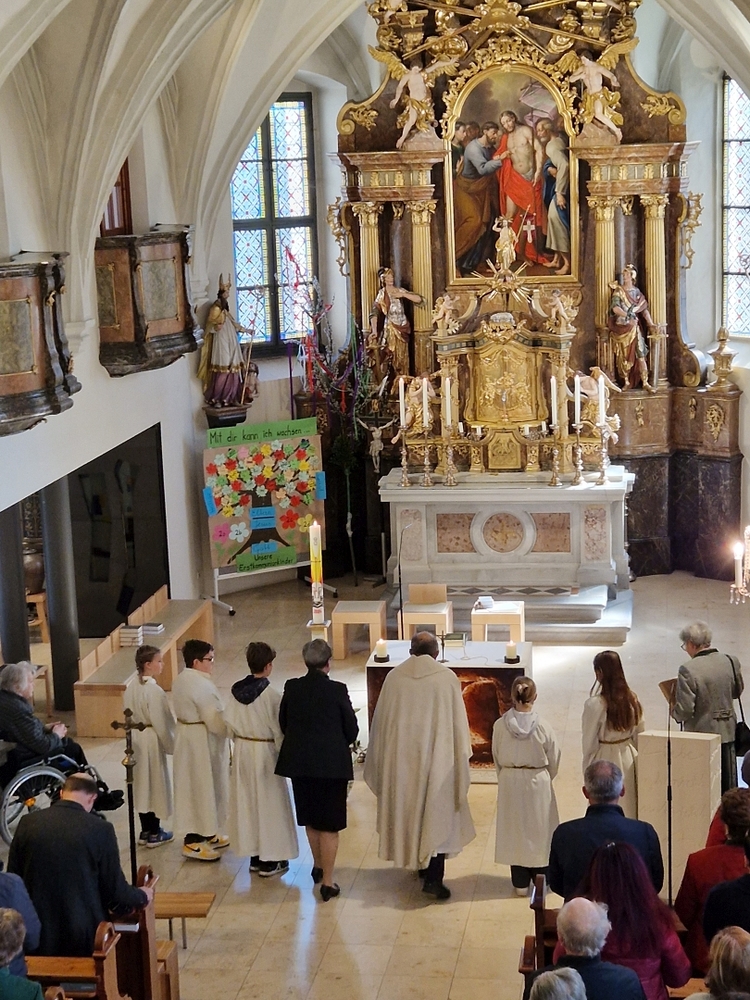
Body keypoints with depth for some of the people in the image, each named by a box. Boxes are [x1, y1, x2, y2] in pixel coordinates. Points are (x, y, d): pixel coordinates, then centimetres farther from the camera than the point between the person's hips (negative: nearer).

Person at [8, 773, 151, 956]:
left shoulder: (28, 823, -4)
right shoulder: (101, 830, -12)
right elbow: (115, 890, -6)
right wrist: (142, 896, 15)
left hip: (37, 937, 3)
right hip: (84, 937, -3)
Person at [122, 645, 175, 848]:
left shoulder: (131, 689, 1)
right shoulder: (155, 691, -22)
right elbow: (161, 723, -19)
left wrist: (135, 734, 17)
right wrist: (170, 745, -7)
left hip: (136, 740, 7)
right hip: (152, 742, -7)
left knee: (142, 784, 16)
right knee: (156, 784, 6)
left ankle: (145, 830, 25)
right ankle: (154, 833, 15)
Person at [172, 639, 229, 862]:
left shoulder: (180, 680, 6)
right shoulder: (202, 685, -24)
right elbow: (215, 720, -24)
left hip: (186, 737, 10)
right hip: (202, 742, -10)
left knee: (193, 785, 18)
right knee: (201, 787, 0)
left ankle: (205, 834, 31)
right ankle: (193, 841, 7)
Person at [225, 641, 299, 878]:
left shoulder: (236, 690, -4)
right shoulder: (270, 694, -20)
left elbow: (229, 723, 2)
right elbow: (278, 729, -16)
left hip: (242, 751, 6)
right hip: (265, 752, -6)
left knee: (247, 801, 15)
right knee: (269, 803, 6)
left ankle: (254, 855, 25)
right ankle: (270, 861, 12)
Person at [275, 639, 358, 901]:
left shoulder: (292, 688, -5)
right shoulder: (337, 690, -14)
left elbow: (283, 723, 5)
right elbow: (351, 729, -7)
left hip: (299, 762, 4)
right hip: (332, 764, -4)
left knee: (311, 819, 21)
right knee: (329, 825, 5)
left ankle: (318, 866, 37)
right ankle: (327, 882, 7)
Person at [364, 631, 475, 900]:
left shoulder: (394, 677, -3)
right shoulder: (447, 678, -9)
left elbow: (381, 720, 4)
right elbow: (458, 722, -4)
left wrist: (381, 759, 15)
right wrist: (461, 755, 7)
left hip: (402, 758, 3)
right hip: (437, 757, -3)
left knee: (410, 811, 18)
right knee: (437, 816, 3)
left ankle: (418, 862, 32)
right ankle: (433, 877, -3)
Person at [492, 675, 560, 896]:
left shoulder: (500, 726, -13)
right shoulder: (543, 727, -16)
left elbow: (497, 758, -1)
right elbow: (554, 760, -3)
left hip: (509, 782, 1)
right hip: (538, 782, -1)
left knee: (514, 828, 13)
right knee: (539, 828, 14)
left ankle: (520, 882, 20)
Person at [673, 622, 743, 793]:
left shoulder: (688, 670, -20)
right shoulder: (731, 662, -4)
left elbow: (685, 709, -20)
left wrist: (675, 713, 1)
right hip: (727, 733, 5)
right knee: (727, 786, 16)